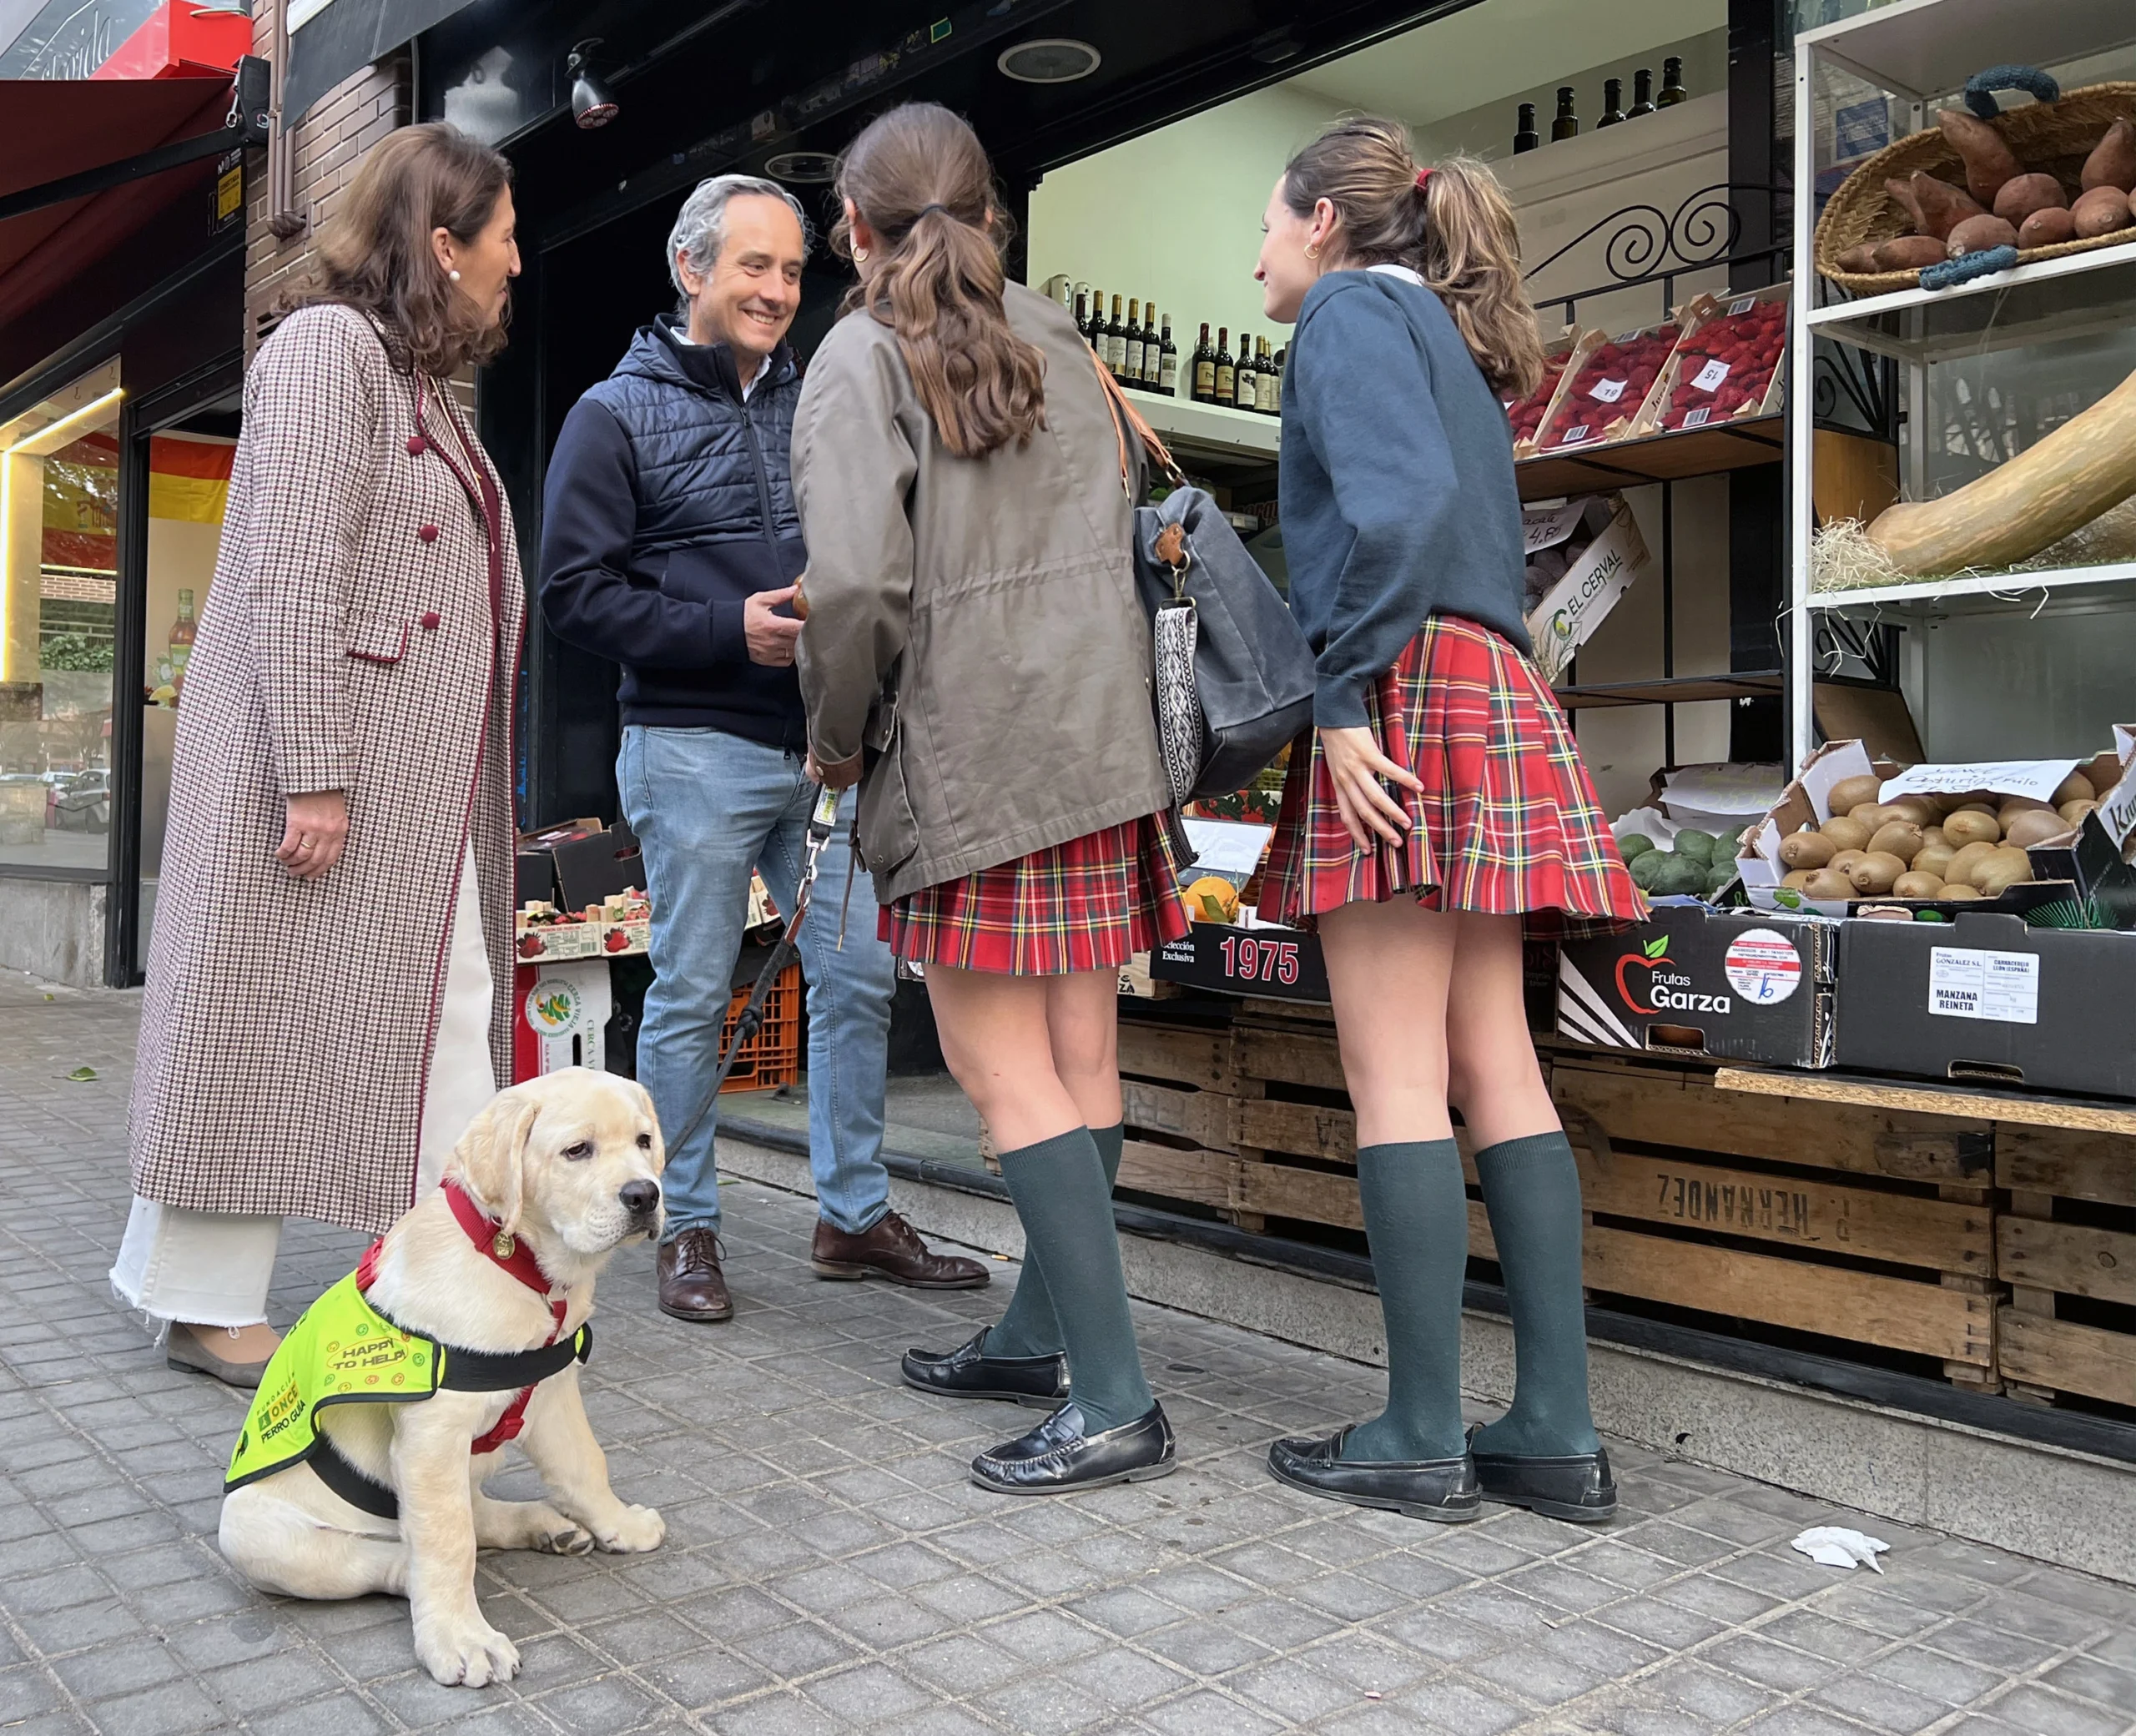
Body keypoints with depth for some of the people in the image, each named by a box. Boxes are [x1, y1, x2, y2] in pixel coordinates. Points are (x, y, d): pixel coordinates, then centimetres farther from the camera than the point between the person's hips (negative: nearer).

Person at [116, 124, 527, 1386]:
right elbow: (291, 574, -17)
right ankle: (206, 1303, 12)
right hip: (317, 755, -9)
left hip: (421, 779, 9)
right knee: (264, 1015, -1)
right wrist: (313, 775, -22)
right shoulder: (329, 345, -8)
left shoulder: (425, 382, 20)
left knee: (447, 1008, 6)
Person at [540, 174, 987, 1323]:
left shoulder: (814, 403, 16)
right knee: (692, 996, 2)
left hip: (823, 746, 5)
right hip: (694, 748, -5)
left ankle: (854, 1216, 18)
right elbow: (574, 590, -7)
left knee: (859, 978, 5)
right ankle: (687, 1228, 16)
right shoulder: (619, 414, 0)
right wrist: (731, 632, -17)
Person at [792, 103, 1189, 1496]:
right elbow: (1117, 537, 10)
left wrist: (837, 734, 0)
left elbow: (859, 581, -14)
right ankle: (1045, 1326, 26)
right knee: (1078, 1045, 11)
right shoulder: (1057, 339, 15)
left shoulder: (863, 358, -4)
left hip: (968, 748, -7)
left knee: (999, 1061, -3)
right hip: (1102, 738, 7)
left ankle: (1115, 1398, -4)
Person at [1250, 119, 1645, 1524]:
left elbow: (1401, 498, -16)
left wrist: (1345, 690, -18)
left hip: (1407, 687, -9)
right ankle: (1559, 1432, 6)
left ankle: (1424, 1438, -4)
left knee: (1395, 1072, -8)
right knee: (1494, 1066, 4)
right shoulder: (1452, 344, 30)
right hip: (1496, 693, 9)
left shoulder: (1350, 310, 2)